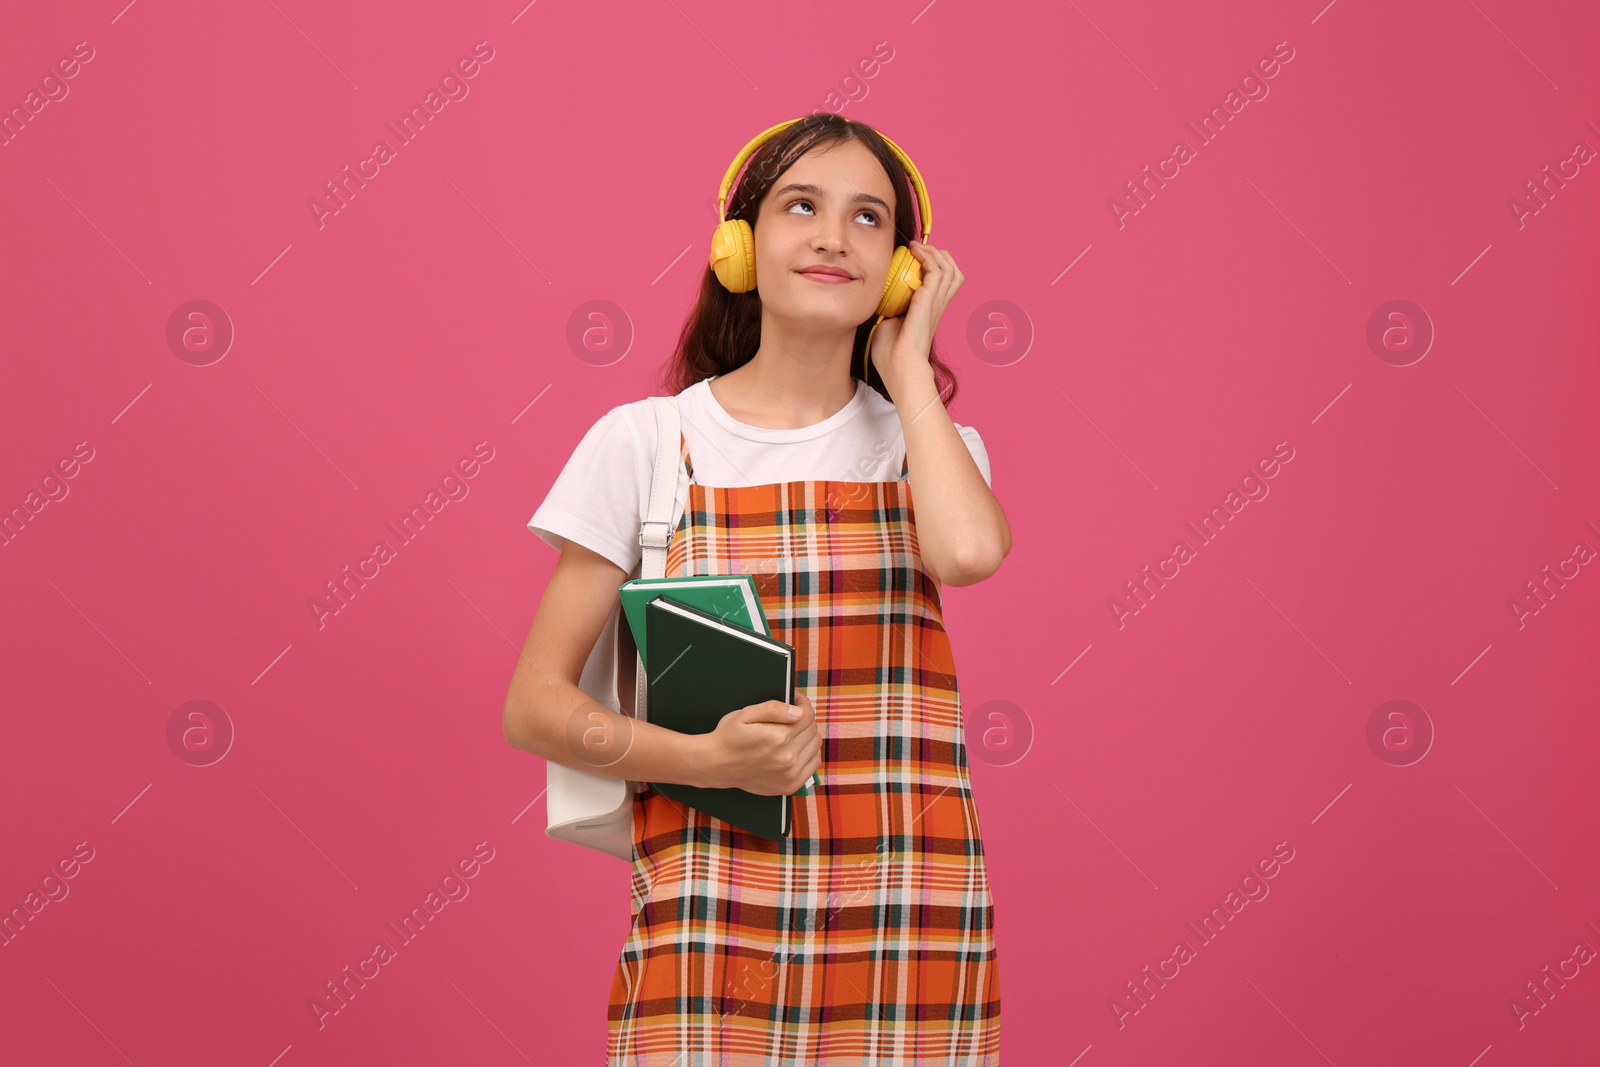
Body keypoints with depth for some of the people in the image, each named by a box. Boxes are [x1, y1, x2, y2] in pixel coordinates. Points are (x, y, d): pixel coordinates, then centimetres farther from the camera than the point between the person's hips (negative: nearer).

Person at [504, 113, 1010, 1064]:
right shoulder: (645, 442, 3)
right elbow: (535, 705, 2)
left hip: (907, 926, 2)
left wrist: (905, 362, -2)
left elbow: (969, 551, -16)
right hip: (710, 916, -1)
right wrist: (707, 758, -15)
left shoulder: (927, 442, 10)